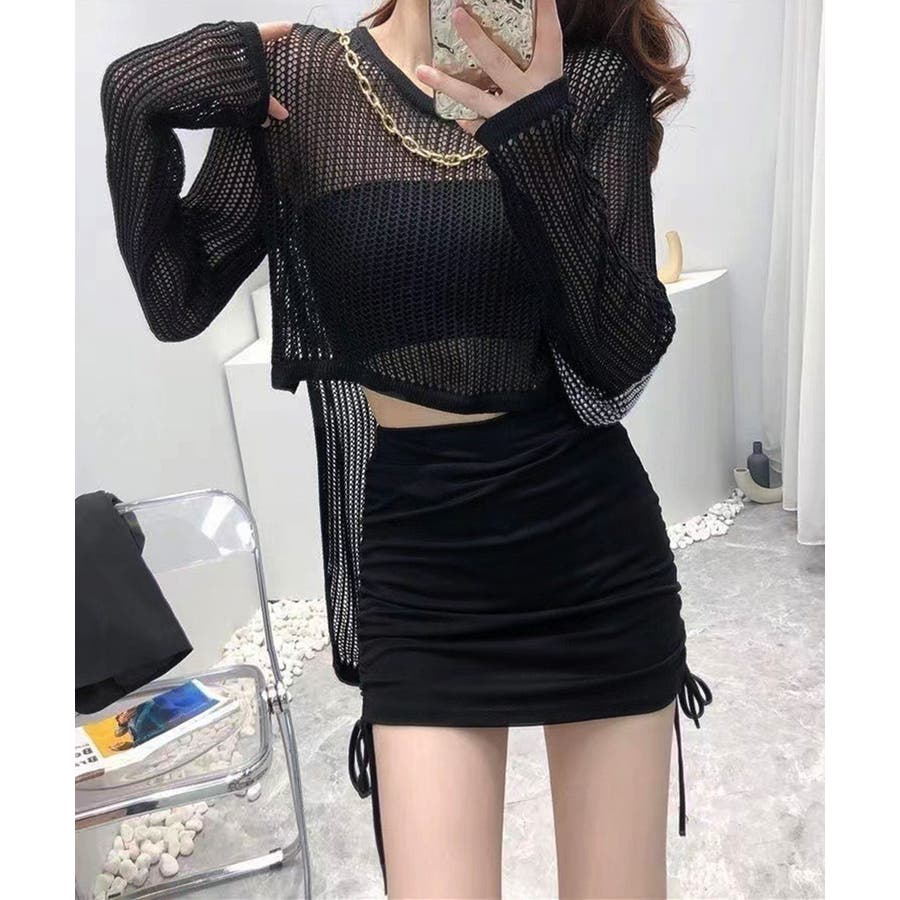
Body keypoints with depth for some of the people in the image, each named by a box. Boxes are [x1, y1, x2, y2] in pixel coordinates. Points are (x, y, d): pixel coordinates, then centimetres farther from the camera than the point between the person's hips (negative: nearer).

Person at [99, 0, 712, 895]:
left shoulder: (596, 80, -2)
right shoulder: (295, 78, 0)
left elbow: (625, 353, -11)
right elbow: (178, 301, -1)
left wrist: (537, 138, -23)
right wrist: (136, 102, -12)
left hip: (594, 535, 1)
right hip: (416, 548, 0)